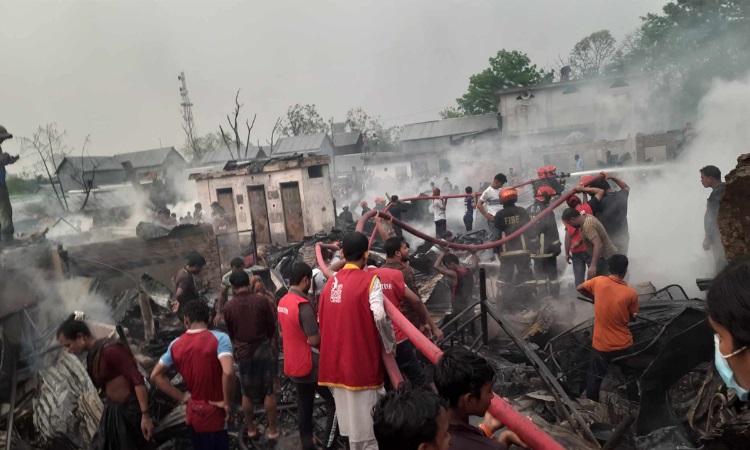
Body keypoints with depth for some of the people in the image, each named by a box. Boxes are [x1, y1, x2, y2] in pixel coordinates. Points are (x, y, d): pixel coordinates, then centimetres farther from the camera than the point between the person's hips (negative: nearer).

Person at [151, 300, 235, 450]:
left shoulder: (176, 344, 2)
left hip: (193, 414, 6)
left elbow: (156, 375, 8)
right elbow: (228, 372, -31)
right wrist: (227, 403, -17)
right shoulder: (219, 338, -17)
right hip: (214, 416, -6)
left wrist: (180, 397, 8)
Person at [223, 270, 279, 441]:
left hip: (243, 352, 1)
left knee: (247, 394, 15)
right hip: (263, 349, -1)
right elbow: (272, 326, -1)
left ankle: (251, 428, 27)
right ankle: (272, 429, 15)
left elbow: (230, 333, 5)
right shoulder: (261, 300, -12)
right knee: (269, 391, 9)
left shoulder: (228, 307, -9)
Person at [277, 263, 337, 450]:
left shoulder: (282, 302, 5)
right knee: (334, 402, 3)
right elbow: (314, 340, -24)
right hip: (310, 365, -8)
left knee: (304, 407, 16)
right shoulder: (303, 305, -23)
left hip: (293, 365, 8)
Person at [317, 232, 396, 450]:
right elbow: (379, 316, -23)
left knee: (349, 414, 17)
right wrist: (390, 344, -9)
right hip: (362, 357, -6)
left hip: (336, 358, 6)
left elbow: (320, 318, 13)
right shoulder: (370, 280, -11)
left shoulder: (331, 281, 7)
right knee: (367, 418, 5)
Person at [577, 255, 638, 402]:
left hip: (601, 344, 1)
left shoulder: (599, 281, -12)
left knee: (595, 379, 16)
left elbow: (580, 288, 8)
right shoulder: (631, 293, -15)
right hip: (623, 345, -1)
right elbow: (632, 318, 0)